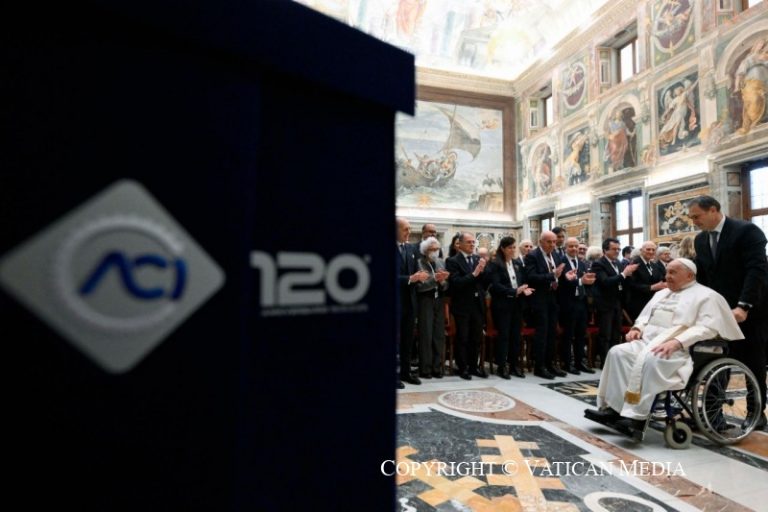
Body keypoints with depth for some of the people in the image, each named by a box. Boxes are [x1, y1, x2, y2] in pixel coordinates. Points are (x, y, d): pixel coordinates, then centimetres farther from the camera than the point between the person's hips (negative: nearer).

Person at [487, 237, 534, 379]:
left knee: (516, 334, 8)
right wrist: (514, 291, -23)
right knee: (503, 335, -2)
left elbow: (522, 281, 15)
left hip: (516, 304, 6)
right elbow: (496, 285, -15)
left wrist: (524, 290, -7)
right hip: (502, 304, -6)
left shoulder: (517, 263, 13)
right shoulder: (495, 264, -6)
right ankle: (502, 366, 8)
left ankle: (514, 365, 18)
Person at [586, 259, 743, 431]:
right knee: (618, 352, -20)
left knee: (650, 360, -37)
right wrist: (637, 328, 3)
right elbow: (645, 316, 28)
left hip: (678, 349, -7)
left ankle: (637, 416, -30)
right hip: (647, 342, 7)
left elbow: (707, 328, -10)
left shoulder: (706, 295, 4)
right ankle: (613, 407, -21)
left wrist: (676, 342, -24)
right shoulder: (661, 293, 26)